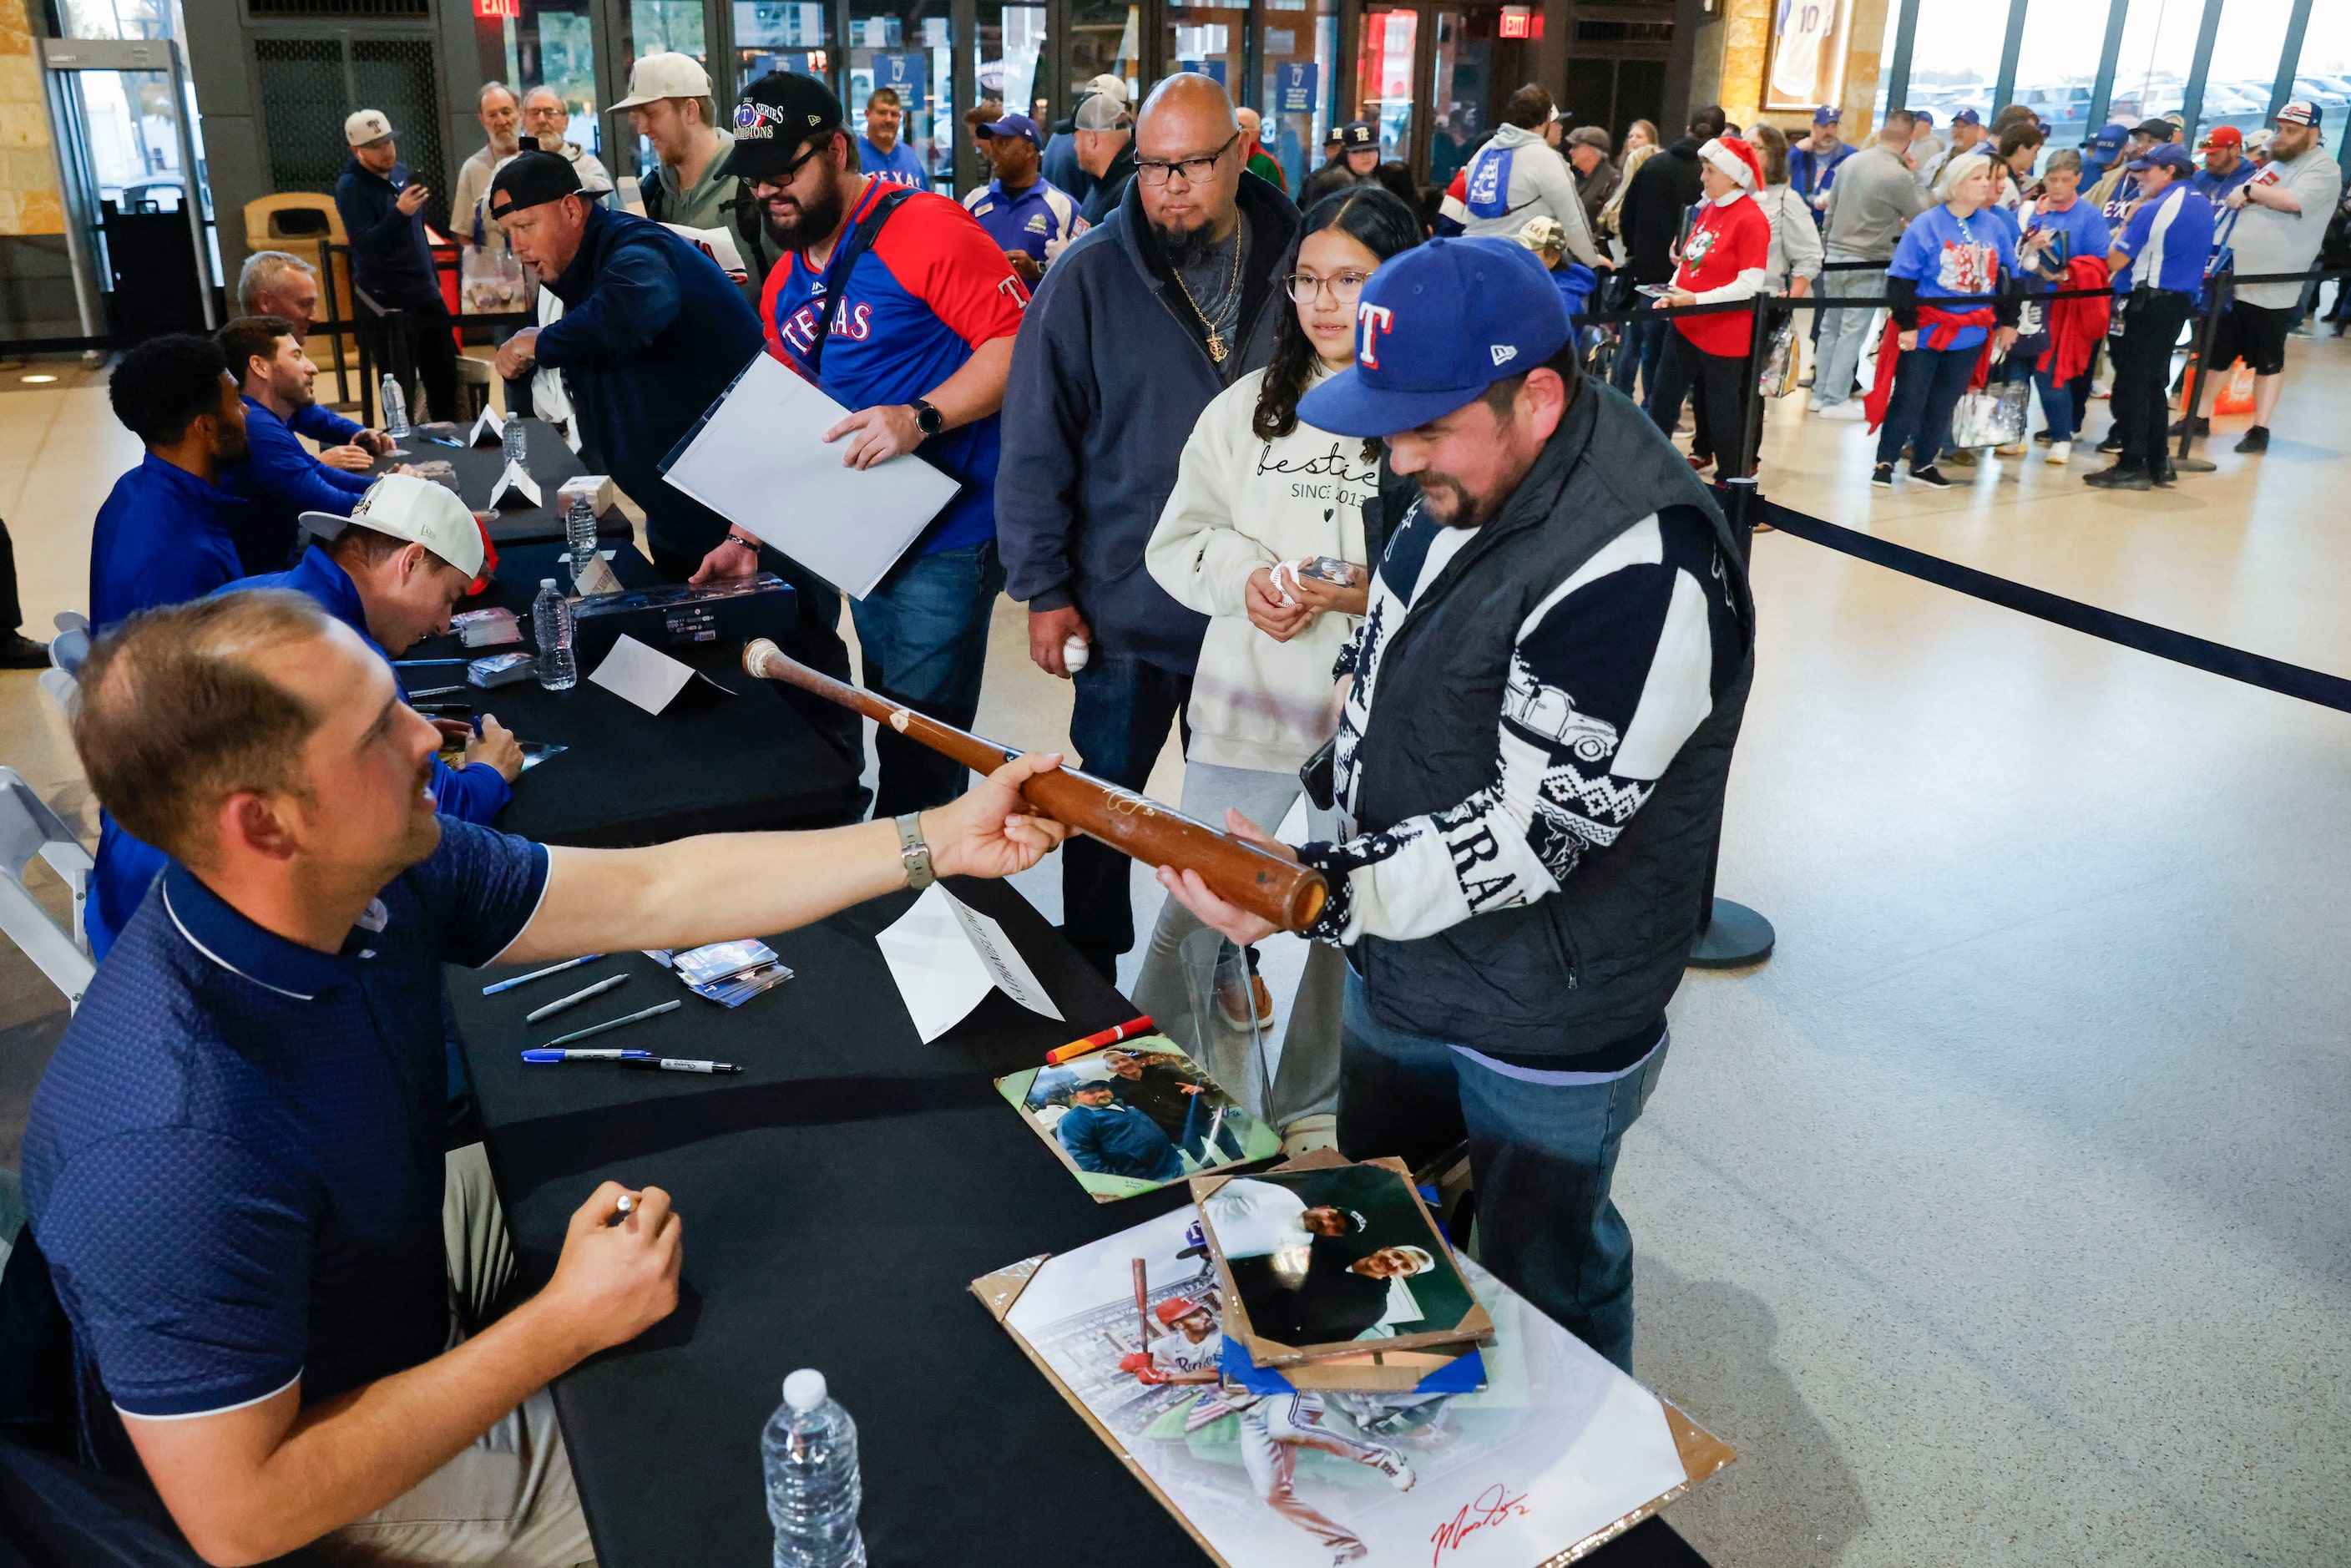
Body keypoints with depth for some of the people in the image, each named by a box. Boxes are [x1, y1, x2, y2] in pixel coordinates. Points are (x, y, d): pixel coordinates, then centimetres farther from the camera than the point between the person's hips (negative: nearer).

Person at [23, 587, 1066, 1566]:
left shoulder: (379, 876, -19)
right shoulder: (177, 1149, -40)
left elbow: (657, 892, -12)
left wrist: (936, 843, -14)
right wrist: (567, 1325, -29)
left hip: (411, 1235, 7)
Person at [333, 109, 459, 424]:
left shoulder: (400, 172, 10)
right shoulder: (350, 187, -12)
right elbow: (364, 244, -22)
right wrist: (400, 212, -34)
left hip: (425, 292, 7)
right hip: (387, 300, -7)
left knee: (444, 373, 12)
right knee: (400, 387, -4)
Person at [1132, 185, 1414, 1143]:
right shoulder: (1247, 406, 7)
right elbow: (1177, 541, 7)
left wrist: (1384, 589, -22)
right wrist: (1244, 577, -11)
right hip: (1248, 700, 2)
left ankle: (1314, 1109, 34)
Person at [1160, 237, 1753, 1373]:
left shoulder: (1640, 575, -30)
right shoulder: (1465, 482, -1)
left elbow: (1528, 831, -31)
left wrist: (1322, 894, -36)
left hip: (1541, 1030, -9)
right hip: (1399, 965, 9)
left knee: (1543, 1280, 14)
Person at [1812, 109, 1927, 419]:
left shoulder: (1850, 162, 2)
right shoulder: (1899, 176, -17)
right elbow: (1922, 213, -3)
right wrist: (1915, 175, 5)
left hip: (1835, 253, 6)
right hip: (1867, 264, -6)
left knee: (1830, 326, 13)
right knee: (1853, 333, 1)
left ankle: (1820, 393, 19)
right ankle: (1835, 400, 3)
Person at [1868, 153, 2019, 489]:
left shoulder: (1995, 228, 6)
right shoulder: (1926, 225, -8)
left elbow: (2009, 277, 15)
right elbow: (1901, 279, -10)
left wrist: (2008, 321, 12)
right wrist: (1906, 324, -15)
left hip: (1971, 334, 4)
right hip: (1926, 331, -4)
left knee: (1943, 402, 10)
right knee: (1908, 399, 0)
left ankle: (1924, 464, 21)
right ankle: (1885, 462, 11)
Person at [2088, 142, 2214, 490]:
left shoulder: (2153, 210, -15)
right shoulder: (2203, 206, 12)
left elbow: (2114, 261, -14)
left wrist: (2133, 212, -3)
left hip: (2149, 302, -8)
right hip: (2182, 301, 9)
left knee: (2132, 384, -4)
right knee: (2154, 382, 16)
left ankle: (2131, 467, -5)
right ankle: (2157, 462, 19)